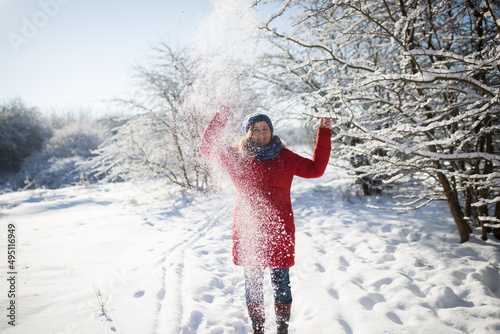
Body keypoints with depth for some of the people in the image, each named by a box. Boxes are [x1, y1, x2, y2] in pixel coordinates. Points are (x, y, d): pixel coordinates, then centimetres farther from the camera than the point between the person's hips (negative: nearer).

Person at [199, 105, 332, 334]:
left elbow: (316, 169, 6)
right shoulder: (237, 157, 4)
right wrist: (220, 118, 3)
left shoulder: (285, 158, 6)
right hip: (248, 230, 0)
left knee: (281, 283, 6)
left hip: (278, 230, 0)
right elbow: (207, 147, 8)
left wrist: (324, 134, 4)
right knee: (252, 283, 10)